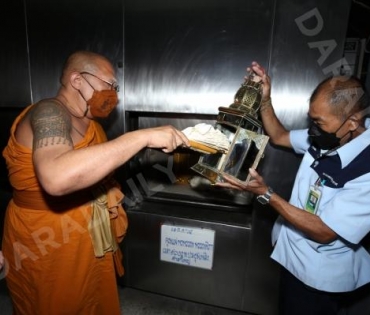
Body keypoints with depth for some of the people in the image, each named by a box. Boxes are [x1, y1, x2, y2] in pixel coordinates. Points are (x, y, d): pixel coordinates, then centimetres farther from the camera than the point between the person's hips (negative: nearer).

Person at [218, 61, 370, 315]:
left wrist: (265, 194, -33)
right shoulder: (325, 138, -11)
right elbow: (279, 136, 5)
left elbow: (324, 232, -28)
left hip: (321, 277, -6)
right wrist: (265, 99, -9)